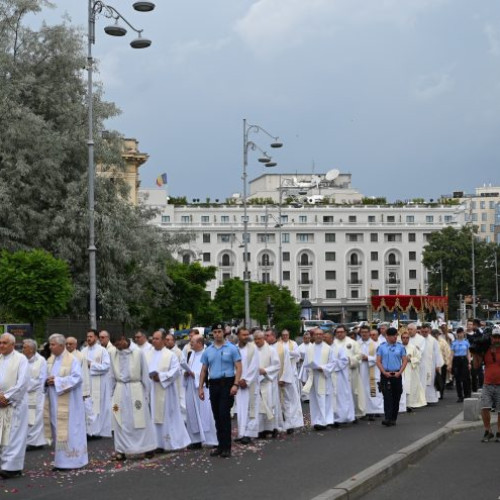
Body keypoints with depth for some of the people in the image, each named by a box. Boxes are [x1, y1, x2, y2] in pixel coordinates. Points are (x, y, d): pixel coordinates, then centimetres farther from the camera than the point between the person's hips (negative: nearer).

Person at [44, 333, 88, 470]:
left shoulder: (72, 360, -10)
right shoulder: (50, 360, 12)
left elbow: (77, 378, -18)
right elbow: (45, 377, 16)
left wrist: (57, 381, -19)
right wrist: (47, 381, -8)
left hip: (68, 403, -7)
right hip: (54, 402, 7)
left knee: (68, 430, -3)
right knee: (57, 429, 9)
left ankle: (71, 459, 5)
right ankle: (61, 459, 15)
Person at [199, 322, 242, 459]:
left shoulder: (232, 349, -3)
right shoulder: (208, 351, 10)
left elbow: (238, 368, -5)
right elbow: (204, 370, 14)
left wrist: (235, 384, -16)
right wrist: (200, 387, 7)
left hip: (227, 383, -5)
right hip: (213, 384, 5)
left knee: (224, 415, -9)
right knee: (217, 416, 8)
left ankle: (226, 447, -4)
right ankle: (221, 445, 16)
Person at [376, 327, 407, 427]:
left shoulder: (400, 347, 4)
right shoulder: (381, 347, 2)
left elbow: (404, 361, 4)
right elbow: (378, 361, 0)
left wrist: (399, 372, -9)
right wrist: (384, 372, -11)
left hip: (397, 375, 2)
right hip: (385, 375, -2)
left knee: (396, 397, 6)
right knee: (387, 396, -10)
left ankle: (393, 419, 15)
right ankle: (387, 418, -16)